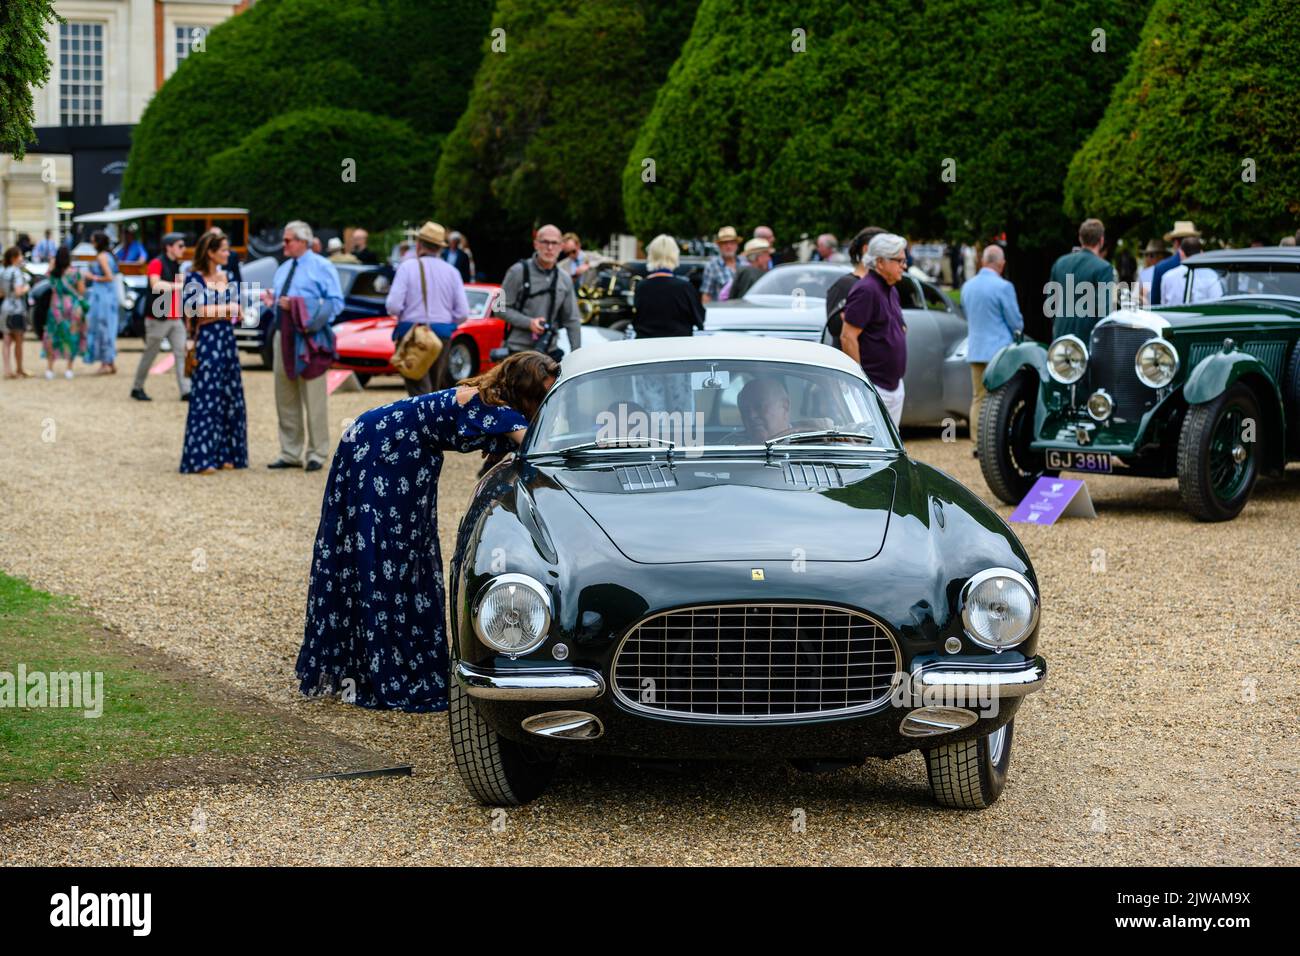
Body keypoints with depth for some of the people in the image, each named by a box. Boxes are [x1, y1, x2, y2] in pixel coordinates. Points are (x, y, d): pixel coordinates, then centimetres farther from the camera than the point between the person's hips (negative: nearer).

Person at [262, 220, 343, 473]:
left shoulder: (321, 266, -2)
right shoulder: (283, 269, 19)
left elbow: (336, 302, -11)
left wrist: (298, 306, -18)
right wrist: (273, 301, 2)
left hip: (308, 338, -7)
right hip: (283, 336, 7)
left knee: (314, 400, -4)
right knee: (285, 399, 9)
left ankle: (317, 454, 2)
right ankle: (290, 454, 16)